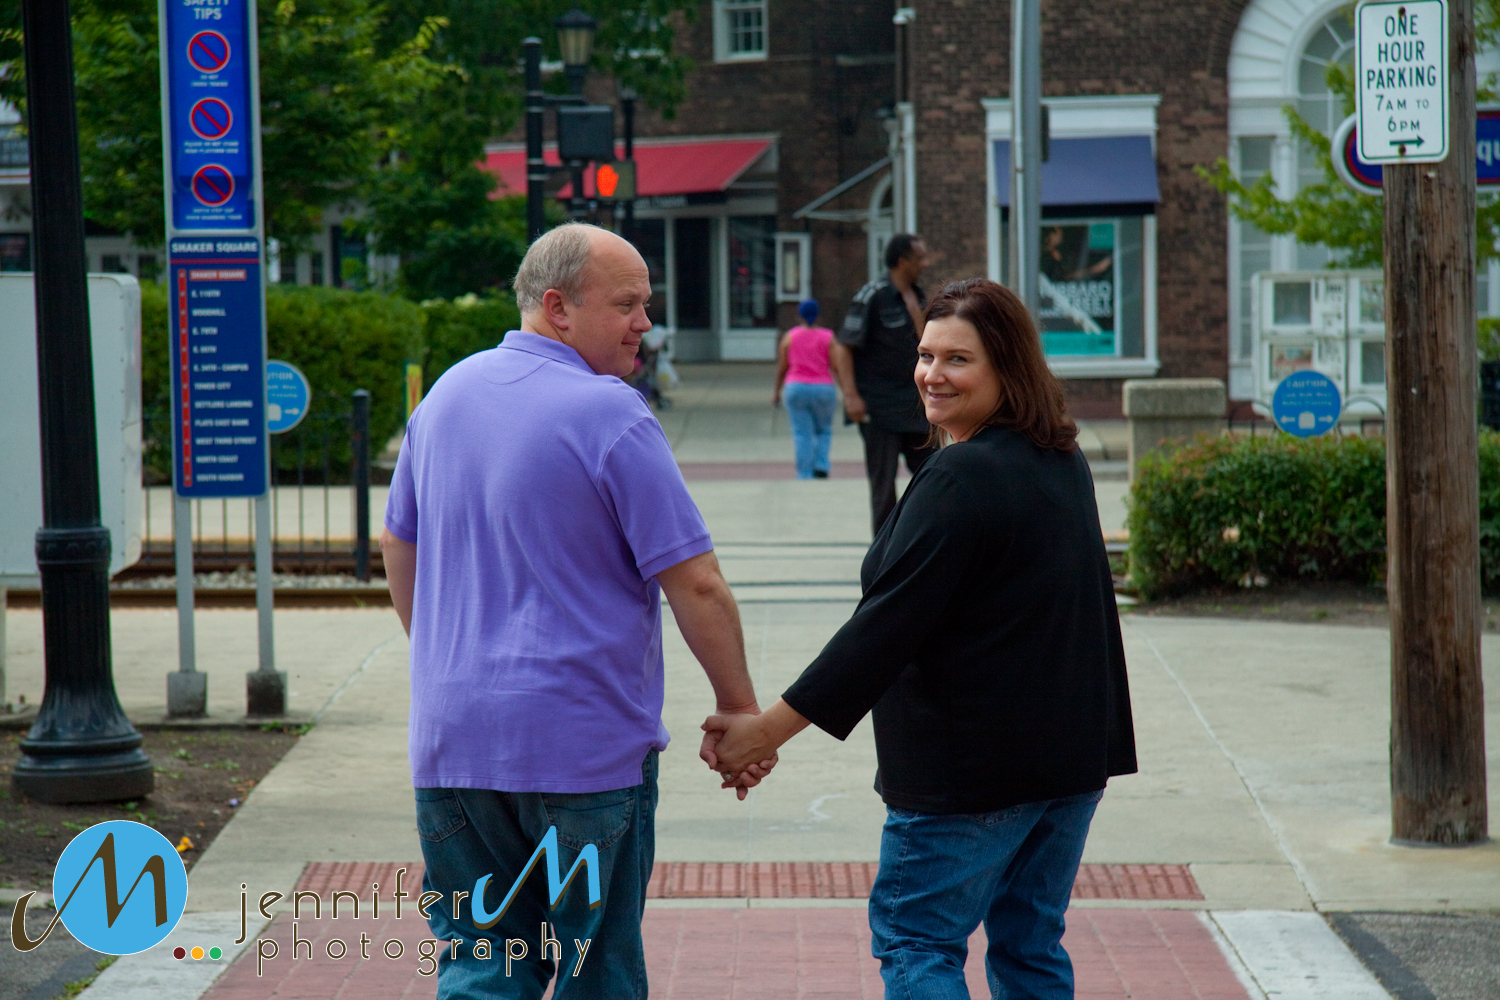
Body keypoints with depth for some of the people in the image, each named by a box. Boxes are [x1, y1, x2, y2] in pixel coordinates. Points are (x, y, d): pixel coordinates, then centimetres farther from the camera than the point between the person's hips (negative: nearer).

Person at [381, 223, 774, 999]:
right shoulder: (610, 416, -14)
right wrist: (738, 707, -3)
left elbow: (398, 548, 20)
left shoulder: (447, 396, 8)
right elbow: (695, 583, -14)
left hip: (451, 739, 5)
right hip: (587, 745, -5)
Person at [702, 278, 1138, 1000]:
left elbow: (889, 624, -20)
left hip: (976, 767, -9)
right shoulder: (1063, 463, 11)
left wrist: (771, 727, -17)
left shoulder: (960, 479, -18)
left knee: (912, 938, 0)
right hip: (1074, 753, 9)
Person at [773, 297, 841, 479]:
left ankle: (805, 475, -5)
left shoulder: (790, 336, 2)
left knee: (802, 435, 1)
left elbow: (781, 367, 5)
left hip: (796, 389, 0)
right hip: (823, 389, 0)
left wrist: (777, 391, 15)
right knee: (824, 431, 16)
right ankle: (821, 466, -2)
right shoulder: (828, 337, -1)